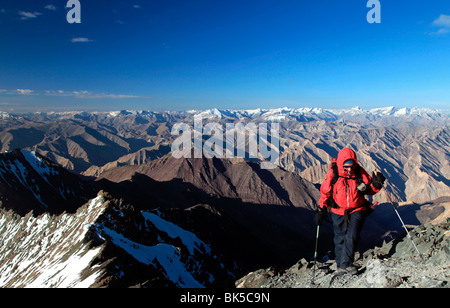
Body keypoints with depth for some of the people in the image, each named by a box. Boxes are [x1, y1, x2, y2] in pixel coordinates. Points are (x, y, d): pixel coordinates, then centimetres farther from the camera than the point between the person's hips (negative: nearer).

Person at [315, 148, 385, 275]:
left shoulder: (360, 172, -7)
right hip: (338, 212, 0)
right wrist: (321, 210, 1)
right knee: (340, 239, 5)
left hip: (357, 210, 0)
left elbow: (370, 190, 5)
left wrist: (376, 184, -17)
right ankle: (340, 265, 20)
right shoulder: (332, 174, -10)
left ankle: (345, 264, -7)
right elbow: (325, 193, 0)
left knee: (352, 236, -15)